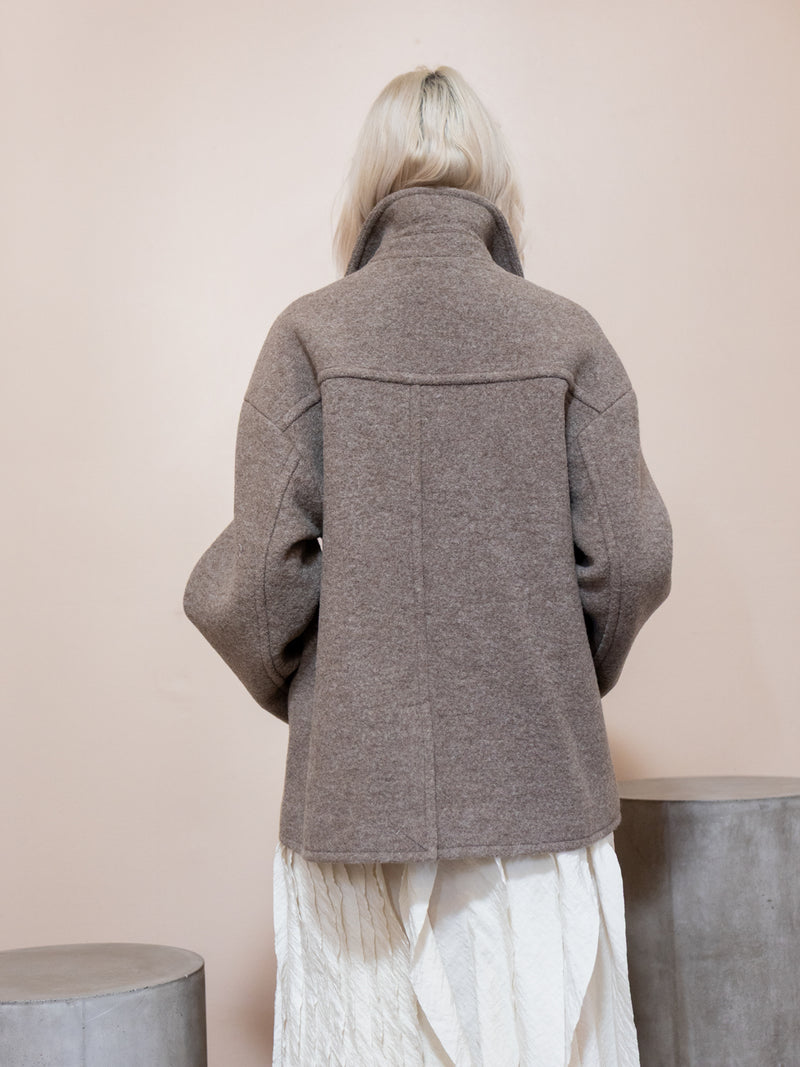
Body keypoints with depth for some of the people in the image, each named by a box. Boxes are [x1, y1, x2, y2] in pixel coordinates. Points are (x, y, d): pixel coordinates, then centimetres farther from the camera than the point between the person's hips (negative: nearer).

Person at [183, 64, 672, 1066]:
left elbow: (256, 573, -7)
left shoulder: (312, 332, -3)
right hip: (538, 790, 1)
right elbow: (631, 557, -3)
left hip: (360, 784, 0)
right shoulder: (566, 336, 0)